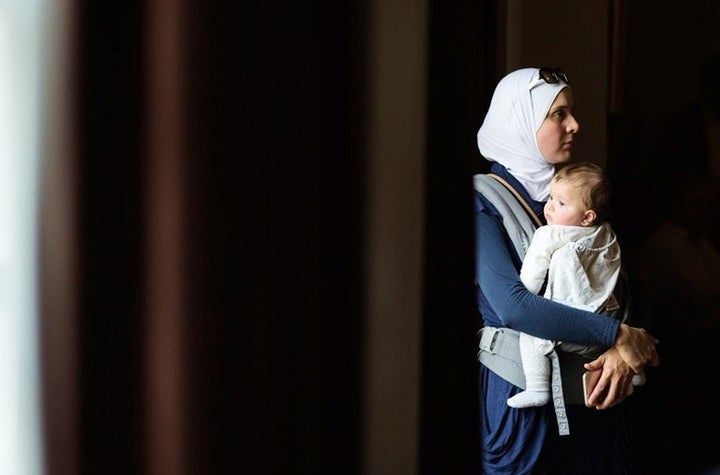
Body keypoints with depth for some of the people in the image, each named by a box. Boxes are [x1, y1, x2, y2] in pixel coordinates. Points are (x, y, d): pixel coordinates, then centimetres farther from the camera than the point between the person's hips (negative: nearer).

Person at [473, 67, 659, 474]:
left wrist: (621, 351, -17)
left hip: (592, 378, 5)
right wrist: (618, 335, -22)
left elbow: (618, 285, 2)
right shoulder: (485, 202, -12)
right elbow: (512, 305, -23)